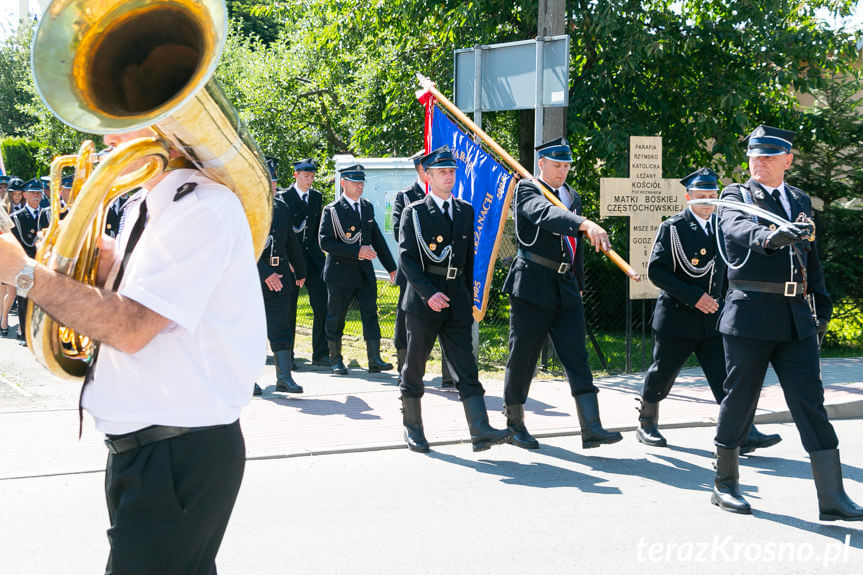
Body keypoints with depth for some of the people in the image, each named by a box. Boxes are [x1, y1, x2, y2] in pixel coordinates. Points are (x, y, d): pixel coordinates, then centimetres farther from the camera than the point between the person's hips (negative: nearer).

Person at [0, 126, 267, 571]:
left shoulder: (204, 209, -18)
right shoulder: (145, 211, 14)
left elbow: (131, 328, -25)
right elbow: (114, 311, 21)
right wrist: (106, 264, 2)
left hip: (180, 457, -10)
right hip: (136, 448, 10)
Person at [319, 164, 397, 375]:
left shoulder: (367, 207, 12)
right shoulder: (332, 210, -6)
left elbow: (377, 238, 18)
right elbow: (326, 242, -14)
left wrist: (391, 266, 16)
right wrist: (356, 251, -20)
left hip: (365, 272, 5)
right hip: (340, 272, -4)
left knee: (371, 314, -3)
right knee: (336, 317, 4)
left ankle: (374, 360, -3)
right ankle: (336, 360, 17)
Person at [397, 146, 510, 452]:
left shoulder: (466, 211, 14)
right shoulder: (414, 212, 0)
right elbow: (406, 258, -8)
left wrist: (469, 297, 17)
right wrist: (429, 293, -19)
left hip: (457, 302, 4)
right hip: (423, 301, -3)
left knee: (466, 367, -4)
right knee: (414, 366, 6)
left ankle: (480, 431, -11)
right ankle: (412, 428, 19)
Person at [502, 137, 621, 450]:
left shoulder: (573, 196, 17)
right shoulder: (526, 190, -6)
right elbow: (546, 214, -29)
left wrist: (578, 285, 24)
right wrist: (586, 224, -44)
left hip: (566, 287, 6)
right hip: (532, 286, -6)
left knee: (576, 355, -2)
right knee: (523, 356, 2)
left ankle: (591, 428, -7)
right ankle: (514, 424, 18)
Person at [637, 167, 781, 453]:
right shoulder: (672, 228, -6)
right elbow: (656, 271, -14)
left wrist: (723, 304, 16)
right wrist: (694, 296, -19)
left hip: (713, 317, 4)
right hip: (677, 317, -4)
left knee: (727, 375, -6)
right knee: (662, 374, 8)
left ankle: (744, 434, -10)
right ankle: (647, 425, 27)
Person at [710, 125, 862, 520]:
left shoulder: (801, 201, 16)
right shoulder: (736, 197, 1)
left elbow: (812, 260, 22)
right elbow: (739, 228, -22)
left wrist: (822, 307, 15)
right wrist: (773, 236, -42)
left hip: (796, 319, 4)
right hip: (750, 316, -4)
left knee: (811, 403, 1)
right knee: (739, 400, 5)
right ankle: (725, 484, 21)